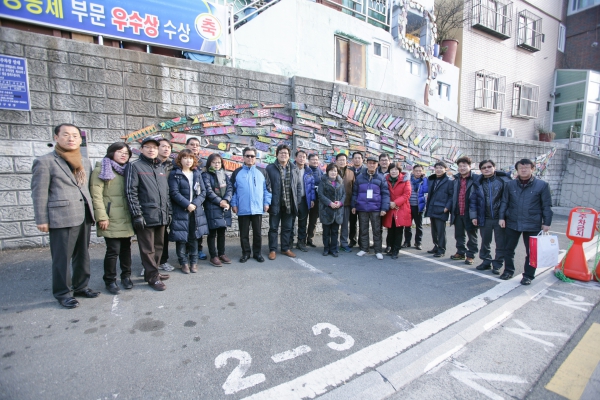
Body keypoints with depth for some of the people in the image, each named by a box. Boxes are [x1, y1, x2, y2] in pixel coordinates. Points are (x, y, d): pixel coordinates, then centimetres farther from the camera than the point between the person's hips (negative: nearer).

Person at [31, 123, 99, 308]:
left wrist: (92, 211, 12)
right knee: (62, 257, 3)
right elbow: (39, 193, -5)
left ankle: (81, 286, 27)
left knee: (82, 255, 13)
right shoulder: (45, 161, -3)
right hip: (62, 217, -5)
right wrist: (42, 220, -7)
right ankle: (62, 293, 17)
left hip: (84, 216, 6)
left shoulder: (85, 162, 14)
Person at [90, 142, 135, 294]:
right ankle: (110, 280, 14)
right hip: (111, 219, -5)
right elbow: (96, 195, -10)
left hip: (127, 218, 6)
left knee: (126, 248, 12)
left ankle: (126, 276, 26)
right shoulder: (101, 170, -2)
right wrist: (101, 217, -15)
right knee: (113, 250, -3)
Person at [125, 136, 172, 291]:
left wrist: (168, 212, 15)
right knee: (148, 248, 2)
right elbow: (131, 192, -9)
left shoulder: (160, 168, 17)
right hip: (146, 216, -6)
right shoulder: (135, 166, -2)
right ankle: (152, 277, 12)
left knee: (159, 246, 13)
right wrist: (137, 214, -14)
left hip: (161, 216, 6)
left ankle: (153, 272, 28)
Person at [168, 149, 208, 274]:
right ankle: (184, 262, 16)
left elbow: (203, 191, 6)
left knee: (194, 237, 9)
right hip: (180, 211, -3)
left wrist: (195, 204, -9)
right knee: (181, 238, 1)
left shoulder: (197, 173, 11)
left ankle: (194, 262, 21)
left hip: (196, 211, 3)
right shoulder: (175, 174, -1)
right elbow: (174, 192, -10)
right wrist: (187, 204, -17)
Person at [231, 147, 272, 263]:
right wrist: (234, 204, -2)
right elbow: (233, 190, 3)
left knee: (257, 232, 8)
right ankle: (245, 253, 22)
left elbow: (267, 188, 6)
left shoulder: (262, 172, 6)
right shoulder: (237, 173, 4)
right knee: (244, 233, 9)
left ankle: (257, 253, 22)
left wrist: (267, 202, -1)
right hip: (242, 209, 0)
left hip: (258, 209, 1)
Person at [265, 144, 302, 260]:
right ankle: (272, 250, 18)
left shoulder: (294, 168, 8)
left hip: (290, 204, 4)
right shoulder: (270, 168, -3)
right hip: (275, 204, -3)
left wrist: (297, 200, 5)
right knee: (273, 228, 6)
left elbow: (298, 185, 11)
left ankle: (286, 249, 27)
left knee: (288, 228, 13)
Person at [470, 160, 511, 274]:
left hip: (500, 217, -2)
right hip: (485, 218, 2)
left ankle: (497, 264, 20)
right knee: (485, 242, 13)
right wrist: (474, 216, 0)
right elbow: (473, 200, 5)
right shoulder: (478, 183, 4)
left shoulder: (503, 180, -4)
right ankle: (486, 261, 28)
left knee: (500, 243, 6)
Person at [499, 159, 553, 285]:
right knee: (508, 249, 10)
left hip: (532, 225, -2)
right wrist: (502, 217, 0)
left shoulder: (542, 185, -2)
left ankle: (528, 275, 22)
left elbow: (547, 206, 0)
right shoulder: (510, 185, 4)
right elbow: (504, 202, 7)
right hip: (512, 223, 2)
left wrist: (546, 223, -3)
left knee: (531, 252, 8)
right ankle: (508, 271, 26)